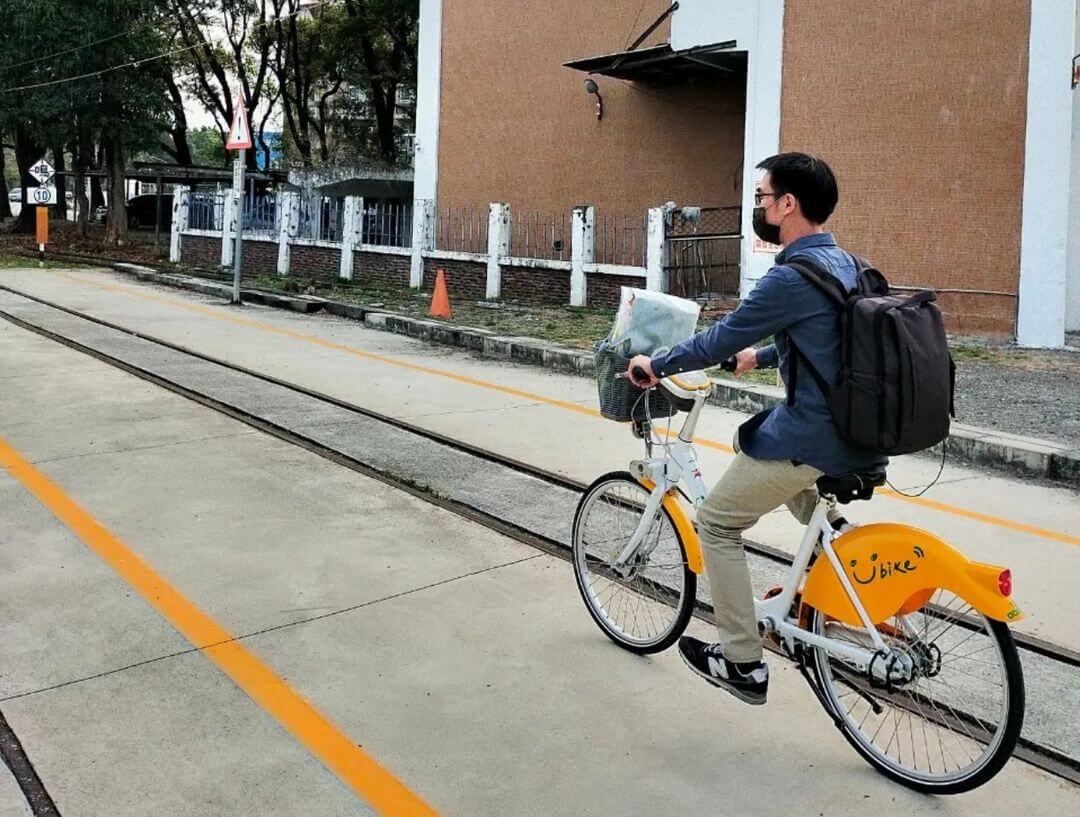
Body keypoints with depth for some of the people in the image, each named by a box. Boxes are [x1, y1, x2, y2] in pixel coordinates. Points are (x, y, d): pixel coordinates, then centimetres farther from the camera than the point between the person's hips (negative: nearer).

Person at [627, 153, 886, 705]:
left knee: (715, 523, 6)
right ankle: (831, 528, 22)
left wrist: (655, 365, 4)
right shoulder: (842, 262, 9)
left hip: (813, 436, -9)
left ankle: (743, 664, 12)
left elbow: (720, 339, -11)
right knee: (747, 436, 34)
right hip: (857, 427, 9)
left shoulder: (792, 277, -19)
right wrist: (758, 357, 38)